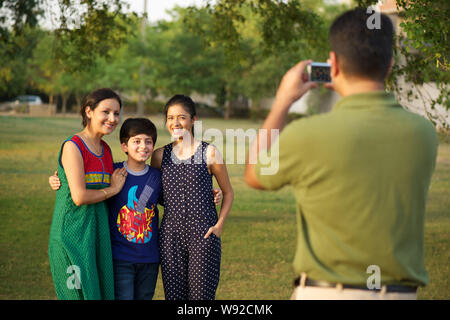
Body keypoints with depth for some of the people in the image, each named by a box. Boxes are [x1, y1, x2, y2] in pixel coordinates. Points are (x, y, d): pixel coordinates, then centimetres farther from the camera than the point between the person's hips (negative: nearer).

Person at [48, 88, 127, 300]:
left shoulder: (106, 150, 13)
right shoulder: (73, 146, -10)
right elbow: (79, 196, -18)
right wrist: (113, 189, -6)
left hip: (98, 233, 7)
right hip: (72, 233, -7)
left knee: (101, 291, 8)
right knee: (79, 293, -4)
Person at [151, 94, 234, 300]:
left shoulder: (209, 153, -1)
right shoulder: (160, 156, 8)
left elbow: (228, 193, 7)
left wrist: (219, 225, -4)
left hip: (203, 236, -3)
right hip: (170, 234, 3)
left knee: (201, 294, -3)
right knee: (173, 294, 5)